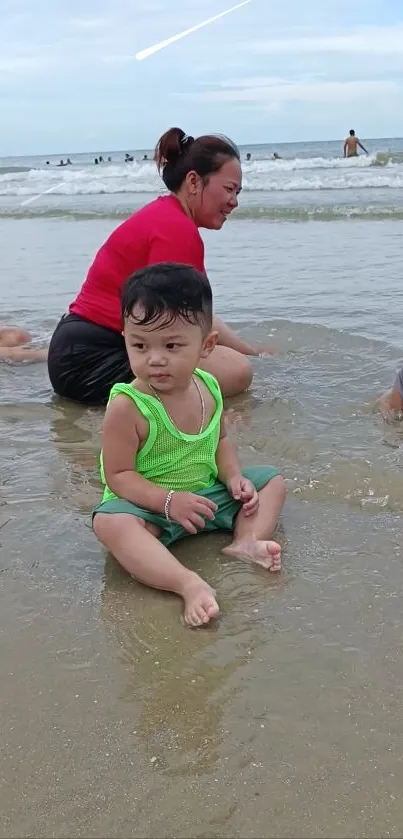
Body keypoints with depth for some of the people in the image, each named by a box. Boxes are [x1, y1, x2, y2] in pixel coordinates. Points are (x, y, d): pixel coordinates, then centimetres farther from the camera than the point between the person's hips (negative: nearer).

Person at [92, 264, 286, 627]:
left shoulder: (208, 388, -5)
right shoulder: (128, 406, -23)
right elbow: (118, 475, -20)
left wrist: (234, 476, -6)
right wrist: (168, 501, -30)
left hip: (208, 493, 7)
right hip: (150, 504, -6)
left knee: (271, 481, 6)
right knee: (109, 521, -37)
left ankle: (246, 542, -18)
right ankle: (189, 584, -48)